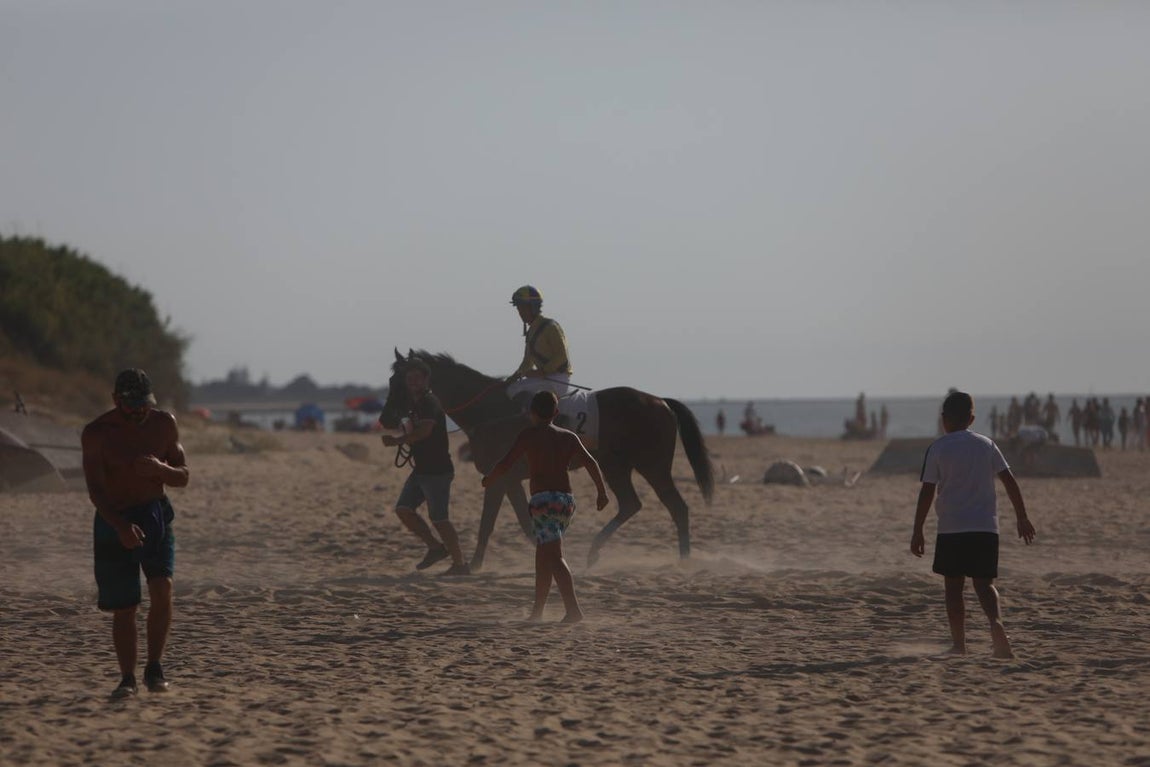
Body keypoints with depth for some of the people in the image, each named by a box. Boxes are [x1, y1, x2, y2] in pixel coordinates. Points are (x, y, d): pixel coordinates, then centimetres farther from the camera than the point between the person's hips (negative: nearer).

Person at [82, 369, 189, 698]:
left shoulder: (164, 424, 0)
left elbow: (183, 477, 4)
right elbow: (95, 489, -18)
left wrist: (159, 469, -20)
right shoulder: (96, 433, -11)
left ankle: (154, 667, -6)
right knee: (124, 608, -1)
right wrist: (121, 526, -33)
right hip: (113, 521, -2)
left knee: (162, 589, -19)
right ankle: (127, 678, 12)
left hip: (155, 515, 2)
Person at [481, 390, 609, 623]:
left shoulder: (529, 435, 0)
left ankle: (574, 610, -27)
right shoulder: (569, 437, 12)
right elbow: (590, 463, 0)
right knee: (542, 554, 20)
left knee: (554, 557, -13)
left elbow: (505, 463, -6)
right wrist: (602, 491, 4)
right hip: (567, 499, 6)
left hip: (543, 500, -6)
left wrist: (488, 480, 11)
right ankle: (537, 611, 25)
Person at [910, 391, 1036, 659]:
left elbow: (927, 492, -5)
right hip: (986, 527, 2)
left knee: (954, 587, 8)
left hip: (951, 529, -2)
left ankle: (959, 645, 7)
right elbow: (1009, 481, 5)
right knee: (984, 583, 5)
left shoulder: (938, 448, -2)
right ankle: (996, 621, -25)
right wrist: (1022, 517, 11)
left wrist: (917, 531, -2)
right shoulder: (986, 445, 7)